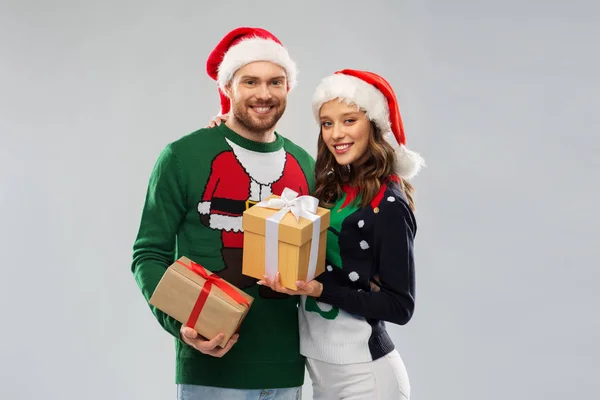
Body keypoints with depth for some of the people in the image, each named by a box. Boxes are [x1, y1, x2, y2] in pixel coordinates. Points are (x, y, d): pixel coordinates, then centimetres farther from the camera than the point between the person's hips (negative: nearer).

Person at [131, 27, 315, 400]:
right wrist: (179, 323, -19)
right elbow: (150, 254, -4)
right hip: (211, 369, -4)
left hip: (285, 368, 5)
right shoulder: (183, 156, -5)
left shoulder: (304, 165, 8)